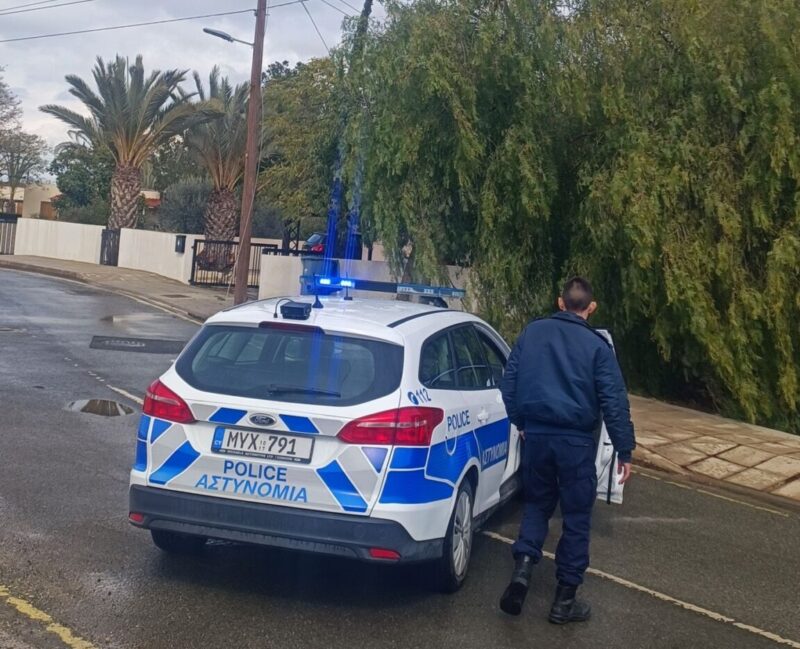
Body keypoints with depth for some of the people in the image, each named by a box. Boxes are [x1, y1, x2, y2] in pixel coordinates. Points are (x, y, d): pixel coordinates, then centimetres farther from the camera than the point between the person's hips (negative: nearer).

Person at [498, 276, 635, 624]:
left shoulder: (532, 332, 5)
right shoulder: (596, 345, -6)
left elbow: (508, 382, 9)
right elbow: (614, 402, -9)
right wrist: (624, 451, -3)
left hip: (535, 434, 3)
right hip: (576, 440, -3)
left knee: (537, 504, 21)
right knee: (576, 517, 8)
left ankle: (522, 568, -1)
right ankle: (565, 599, 13)